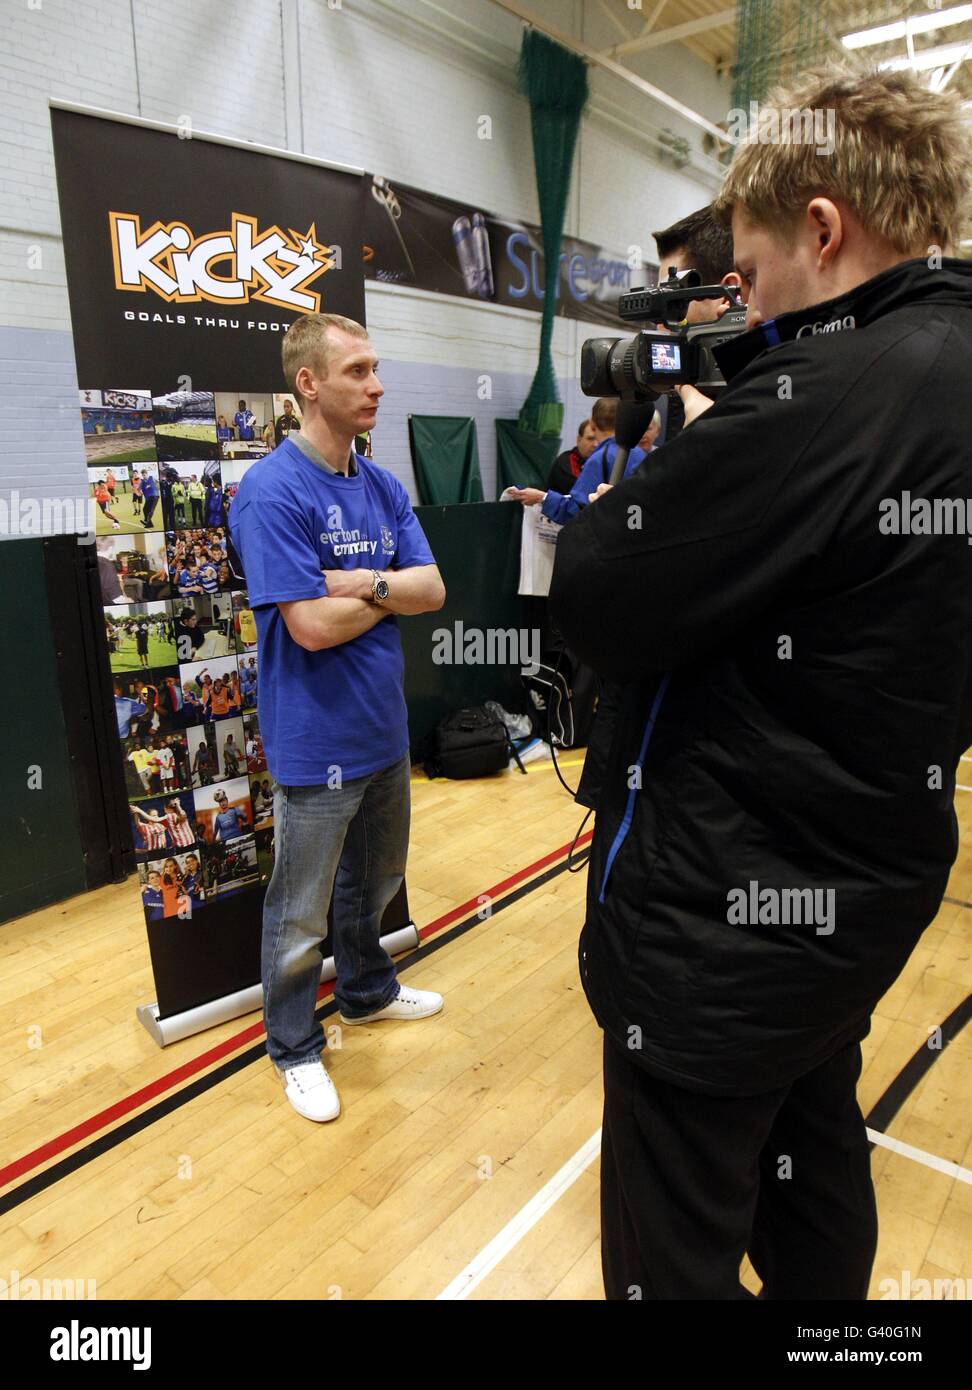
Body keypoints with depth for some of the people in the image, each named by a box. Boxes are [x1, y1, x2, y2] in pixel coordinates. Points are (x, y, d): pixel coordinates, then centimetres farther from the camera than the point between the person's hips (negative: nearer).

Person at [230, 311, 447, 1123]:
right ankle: (296, 1049, 32)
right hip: (316, 742, -7)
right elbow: (313, 624, -24)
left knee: (374, 882, 25)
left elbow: (433, 590, -2)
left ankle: (368, 991, 49)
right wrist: (393, 590, -8)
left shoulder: (384, 487, 5)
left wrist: (365, 583, -19)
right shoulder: (273, 492, -17)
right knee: (301, 913, 10)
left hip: (384, 728, 7)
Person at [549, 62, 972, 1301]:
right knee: (816, 1180, 29)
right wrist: (715, 444, 6)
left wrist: (651, 463, -3)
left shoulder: (835, 392, -24)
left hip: (727, 915, -9)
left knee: (676, 1255, 13)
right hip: (860, 887, 9)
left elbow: (596, 604, -20)